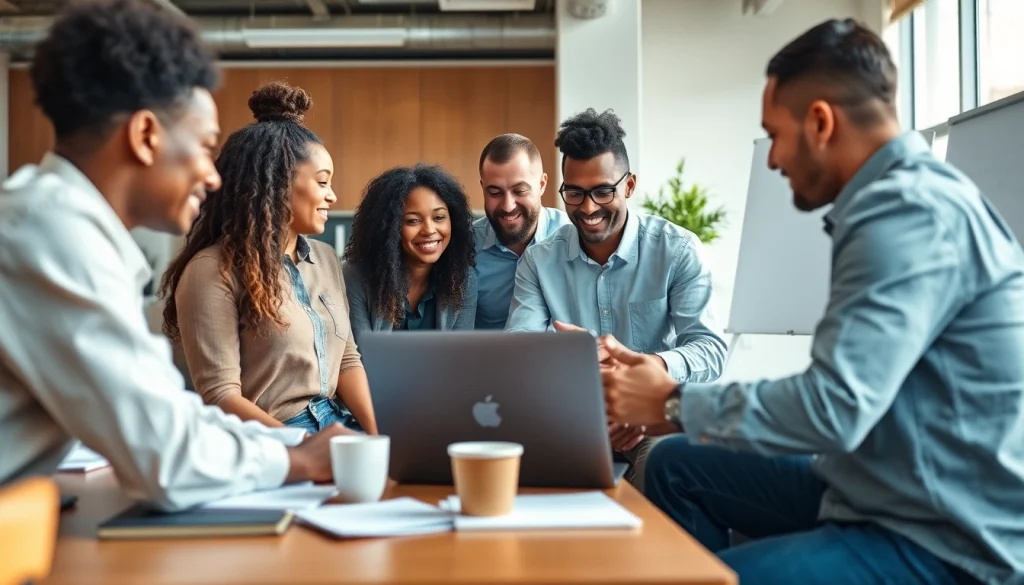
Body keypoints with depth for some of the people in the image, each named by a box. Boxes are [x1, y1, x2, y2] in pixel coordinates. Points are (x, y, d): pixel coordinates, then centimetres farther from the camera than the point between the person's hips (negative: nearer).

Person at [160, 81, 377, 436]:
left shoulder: (325, 259, 13)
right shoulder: (213, 270, -9)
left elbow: (347, 358, 12)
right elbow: (220, 394, -13)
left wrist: (376, 435, -3)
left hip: (336, 429, 6)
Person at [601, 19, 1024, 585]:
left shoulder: (909, 211, -22)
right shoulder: (905, 197, 10)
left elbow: (834, 407, -28)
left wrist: (672, 401, -14)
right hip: (889, 489, 10)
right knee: (677, 465, 13)